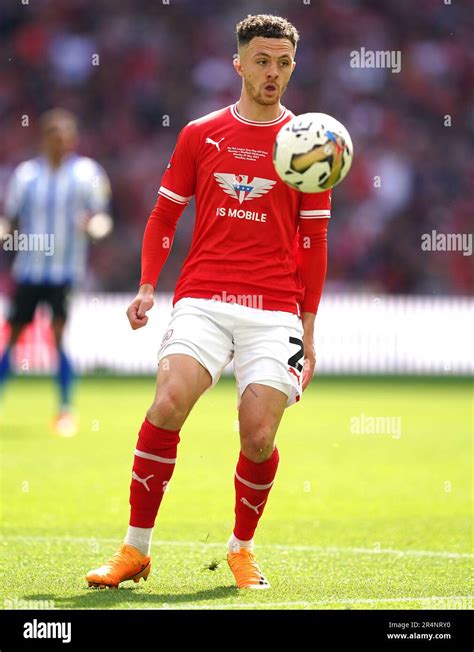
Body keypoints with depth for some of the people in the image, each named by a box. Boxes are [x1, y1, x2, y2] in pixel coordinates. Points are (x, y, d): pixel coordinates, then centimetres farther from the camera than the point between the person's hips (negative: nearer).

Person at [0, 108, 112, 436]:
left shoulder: (86, 173, -2)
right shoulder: (27, 173, 4)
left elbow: (101, 220, 0)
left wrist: (93, 222, -22)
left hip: (66, 270, -3)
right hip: (29, 269, 3)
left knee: (61, 334, -13)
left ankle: (66, 409, -7)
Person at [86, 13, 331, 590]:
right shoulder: (199, 136, 10)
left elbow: (313, 244, 12)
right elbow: (164, 215, 16)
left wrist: (308, 329, 11)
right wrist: (147, 288, 2)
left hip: (275, 310, 0)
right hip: (202, 299, 0)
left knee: (259, 437, -11)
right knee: (168, 404, -20)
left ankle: (241, 548, 16)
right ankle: (135, 551, -9)